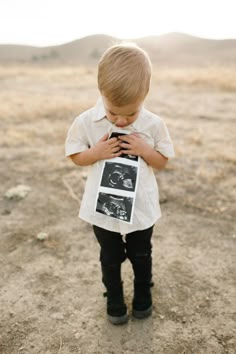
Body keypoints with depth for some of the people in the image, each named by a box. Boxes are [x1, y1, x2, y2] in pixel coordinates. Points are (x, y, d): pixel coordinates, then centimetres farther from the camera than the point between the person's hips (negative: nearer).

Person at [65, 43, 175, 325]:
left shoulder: (153, 124, -15)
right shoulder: (86, 122, -16)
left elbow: (162, 161, -4)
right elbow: (75, 156, -3)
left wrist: (144, 150, -25)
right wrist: (96, 152, -24)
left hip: (141, 207, 1)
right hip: (103, 208, 0)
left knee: (141, 256, 22)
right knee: (110, 259, 20)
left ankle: (143, 294, 49)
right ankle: (114, 299, 45)